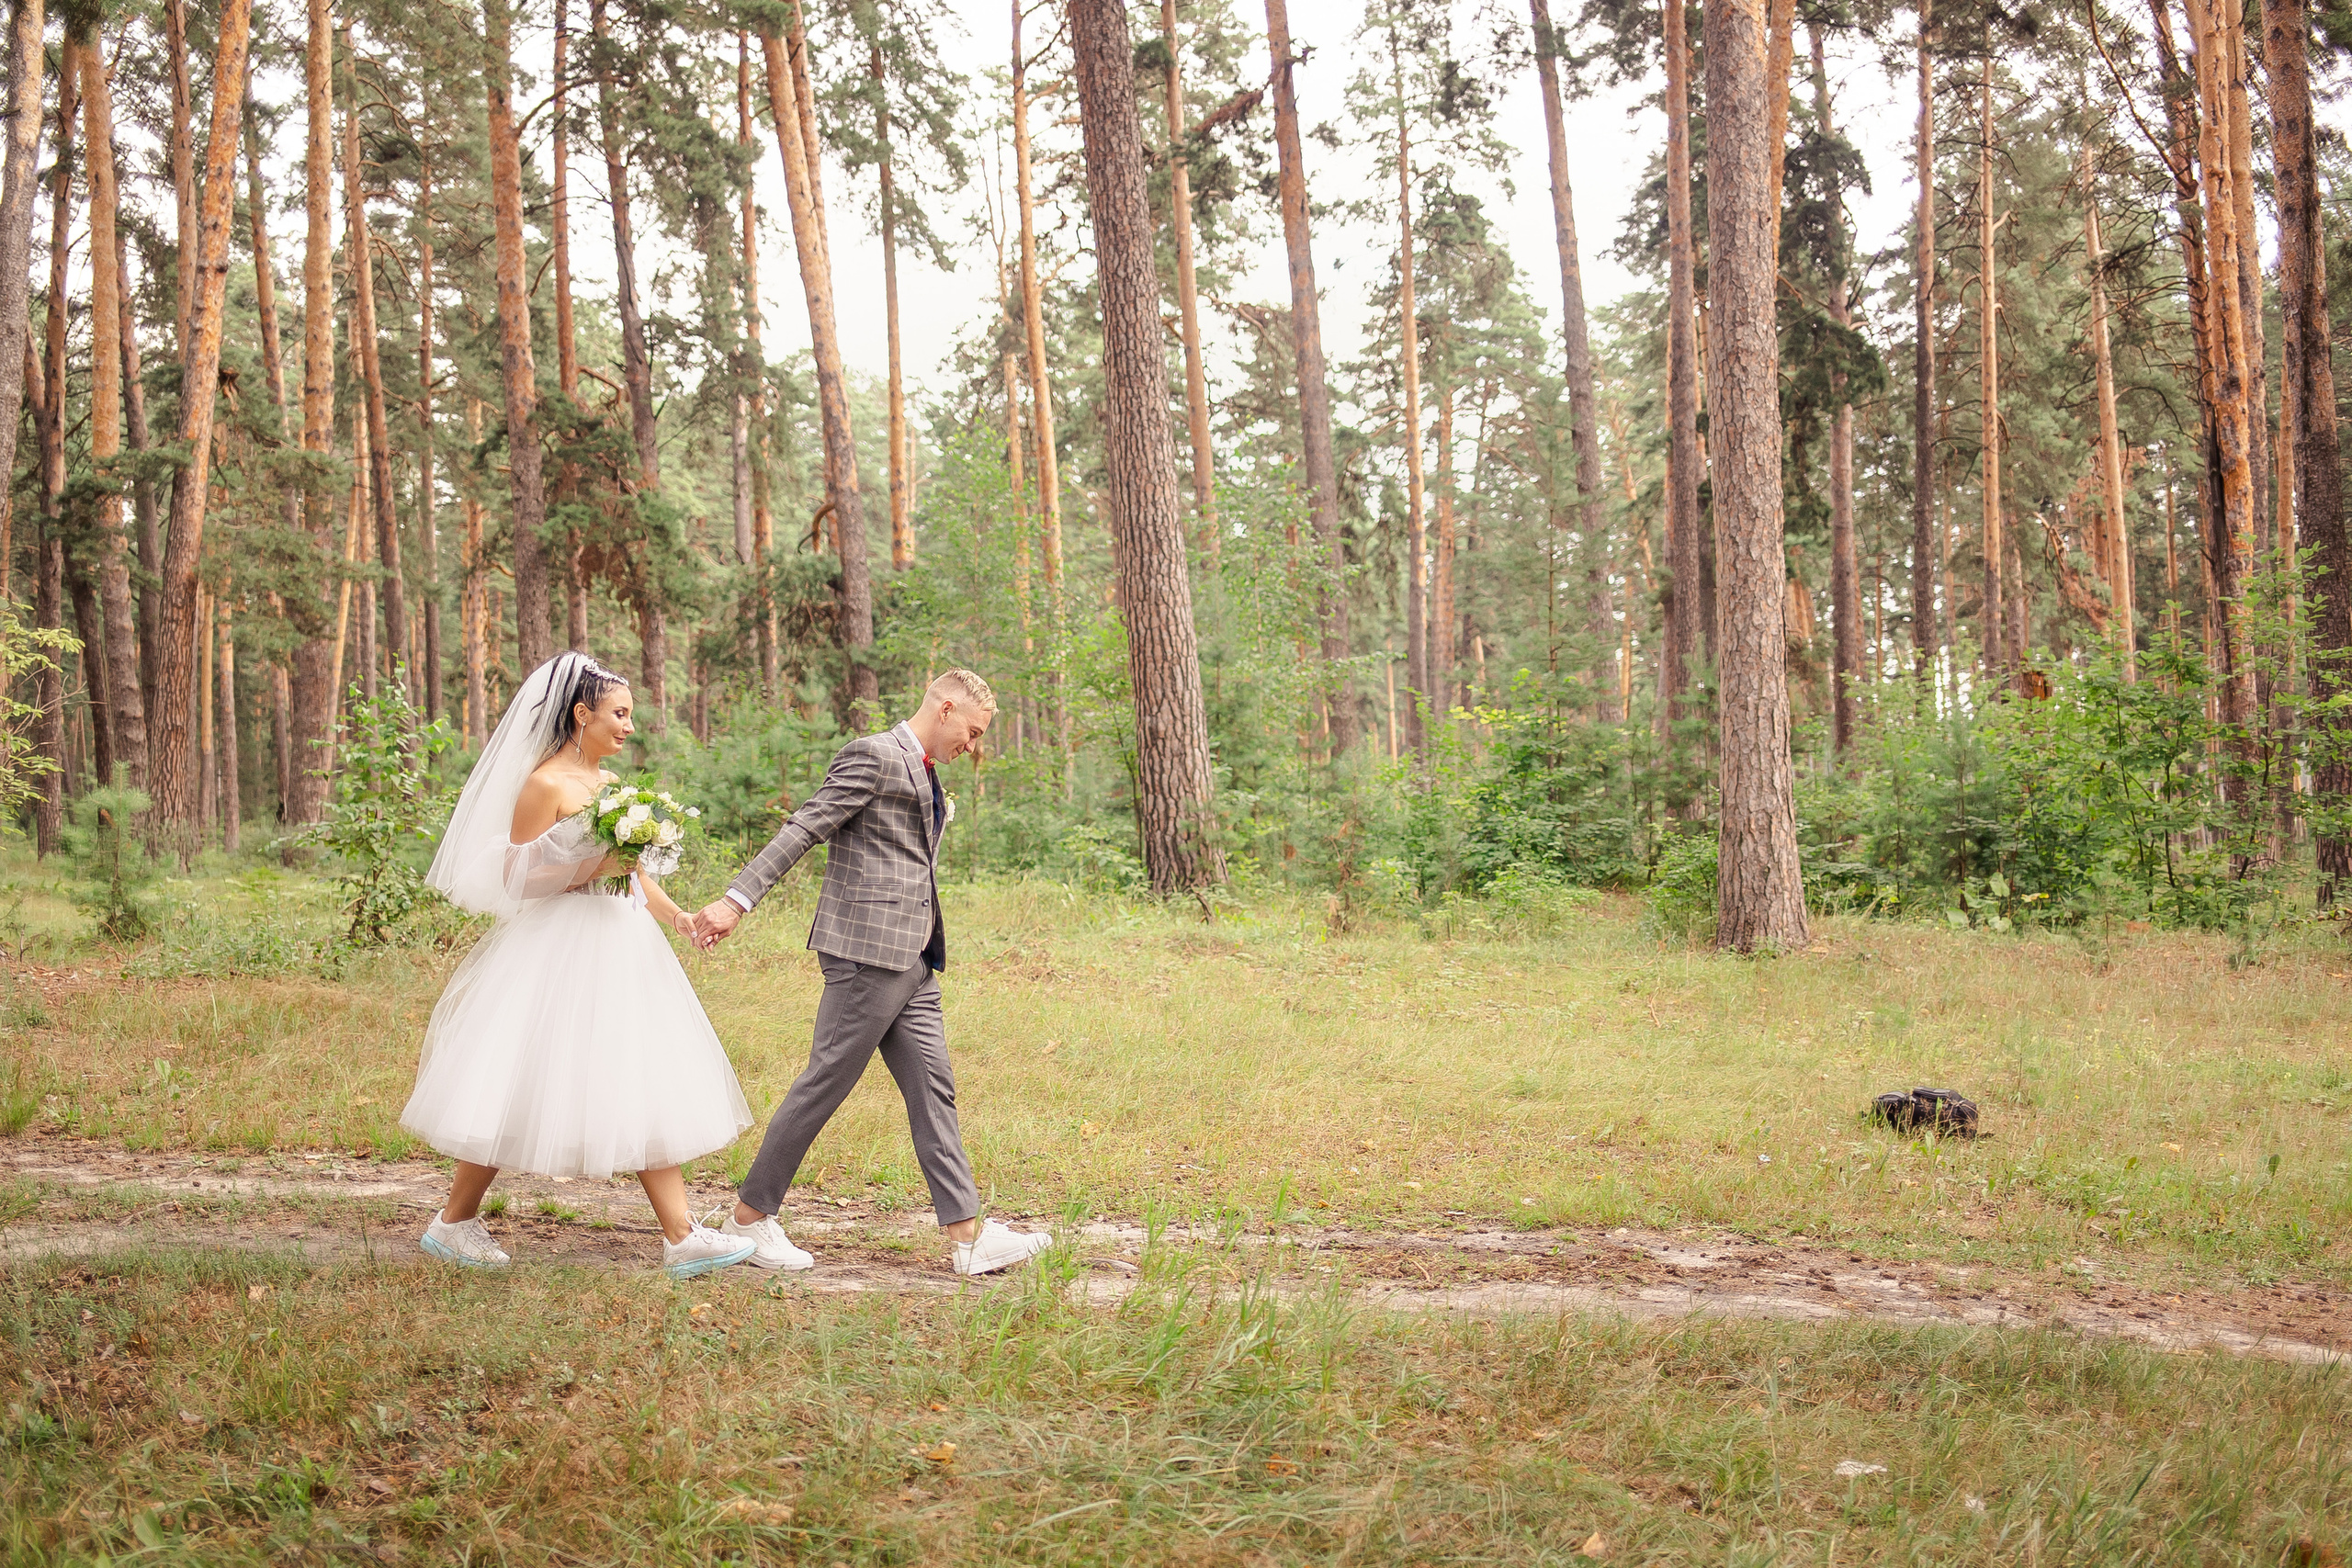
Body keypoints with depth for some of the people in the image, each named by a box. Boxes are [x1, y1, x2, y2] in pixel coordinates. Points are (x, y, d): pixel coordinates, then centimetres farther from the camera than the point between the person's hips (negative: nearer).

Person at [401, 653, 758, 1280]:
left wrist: (675, 915, 6)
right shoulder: (546, 784, -11)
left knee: (647, 1087, 3)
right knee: (521, 1089, 0)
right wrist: (592, 869, -21)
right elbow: (515, 878, -13)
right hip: (559, 951, -8)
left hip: (621, 949, 8)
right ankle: (454, 1221, 16)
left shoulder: (610, 783, 13)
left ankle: (680, 1237, 3)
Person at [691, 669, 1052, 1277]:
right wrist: (737, 899, -21)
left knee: (932, 1089, 5)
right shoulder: (874, 755, -9)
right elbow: (804, 829, -15)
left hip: (912, 960, 10)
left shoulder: (924, 772, 21)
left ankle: (968, 1237, 5)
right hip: (868, 949, -10)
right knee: (825, 1084, -3)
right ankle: (749, 1217, 9)